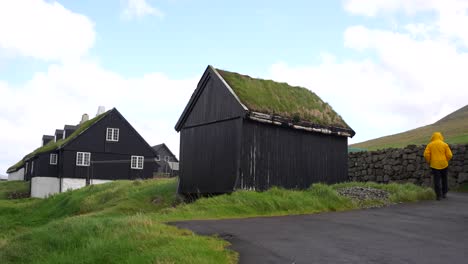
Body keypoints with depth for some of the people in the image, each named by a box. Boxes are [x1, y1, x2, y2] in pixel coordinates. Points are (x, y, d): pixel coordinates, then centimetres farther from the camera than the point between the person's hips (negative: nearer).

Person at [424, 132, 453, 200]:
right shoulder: (444, 144, 0)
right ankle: (444, 193, 24)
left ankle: (439, 195, -2)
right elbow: (449, 155, -4)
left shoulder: (430, 145, 0)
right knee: (444, 179, 18)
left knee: (436, 180, 1)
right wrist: (446, 161, 12)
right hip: (444, 164, 1)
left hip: (434, 165, -1)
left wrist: (429, 161, 6)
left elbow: (426, 154, -9)